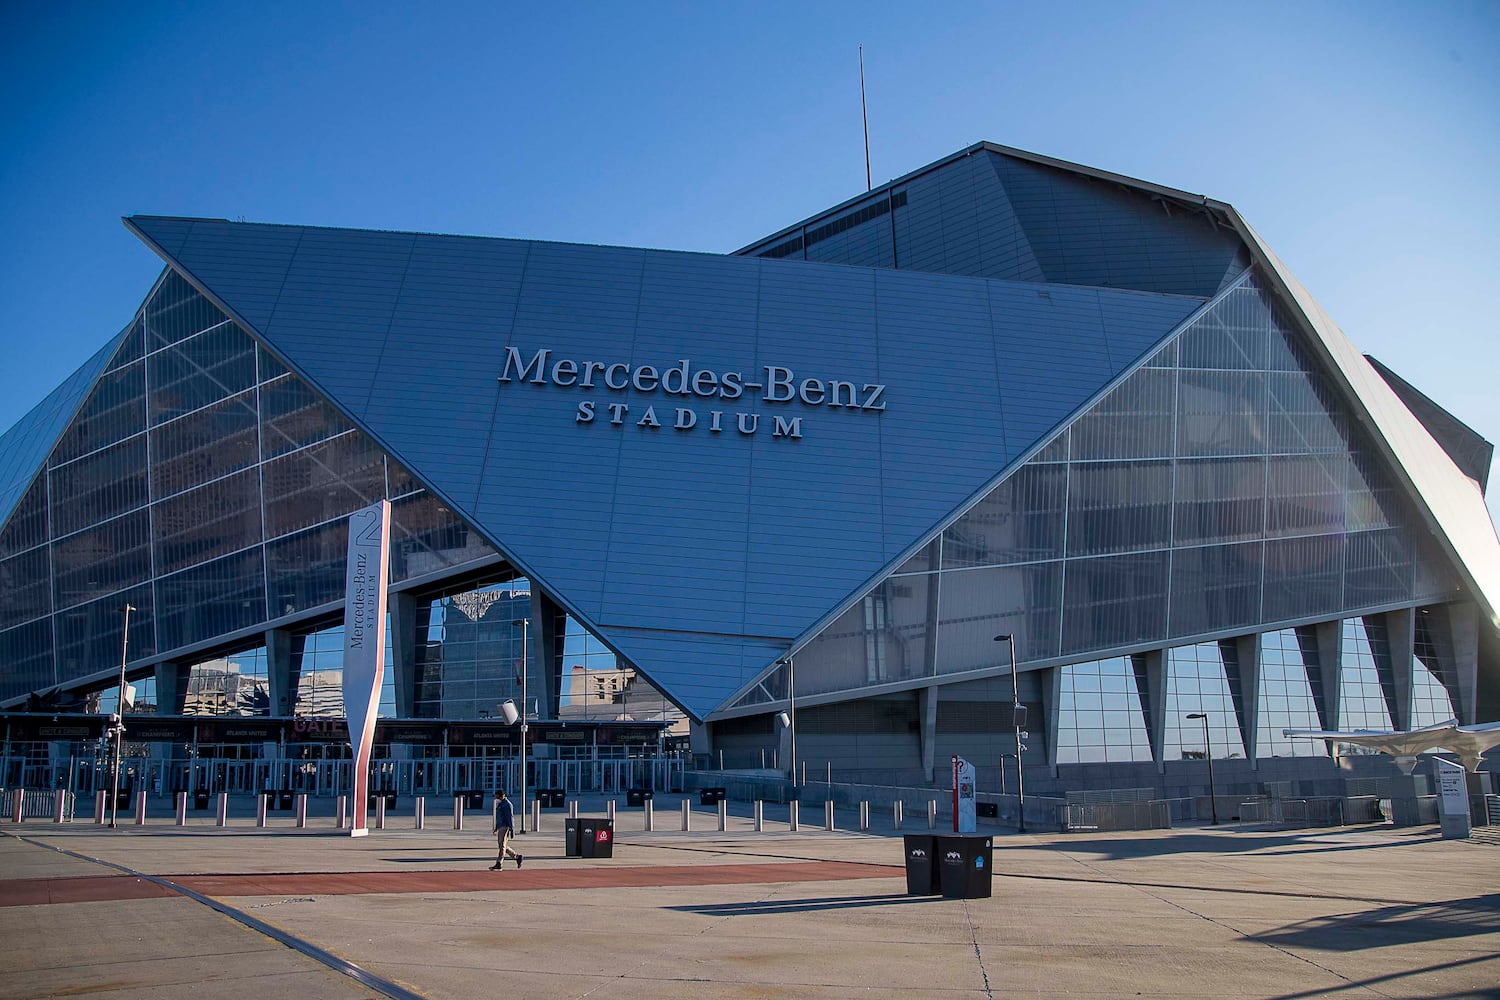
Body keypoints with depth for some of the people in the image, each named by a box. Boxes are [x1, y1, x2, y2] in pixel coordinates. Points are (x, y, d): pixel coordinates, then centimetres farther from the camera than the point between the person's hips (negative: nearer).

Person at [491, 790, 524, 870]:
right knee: (503, 846, 11)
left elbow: (510, 817, -16)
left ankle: (498, 865, -12)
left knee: (502, 846, -10)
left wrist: (512, 830, -20)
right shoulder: (499, 804, 18)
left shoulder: (507, 804, -12)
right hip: (500, 827, 10)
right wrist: (496, 828, 24)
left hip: (506, 827, -10)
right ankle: (518, 857, 18)